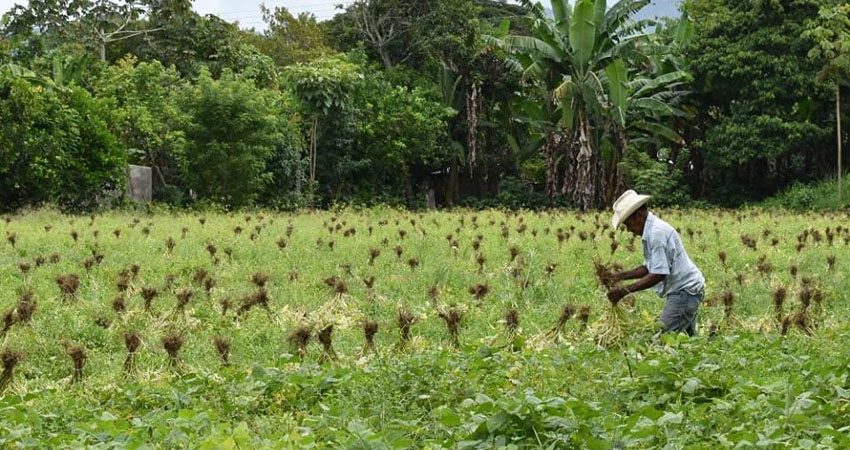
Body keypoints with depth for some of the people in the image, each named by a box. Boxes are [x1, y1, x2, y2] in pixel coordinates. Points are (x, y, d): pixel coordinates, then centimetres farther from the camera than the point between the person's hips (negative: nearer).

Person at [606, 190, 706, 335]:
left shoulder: (657, 233, -21)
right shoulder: (651, 230, 12)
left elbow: (658, 274, -25)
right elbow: (649, 268, 16)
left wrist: (624, 291, -22)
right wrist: (620, 276, 5)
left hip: (684, 292, -11)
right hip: (687, 290, 11)